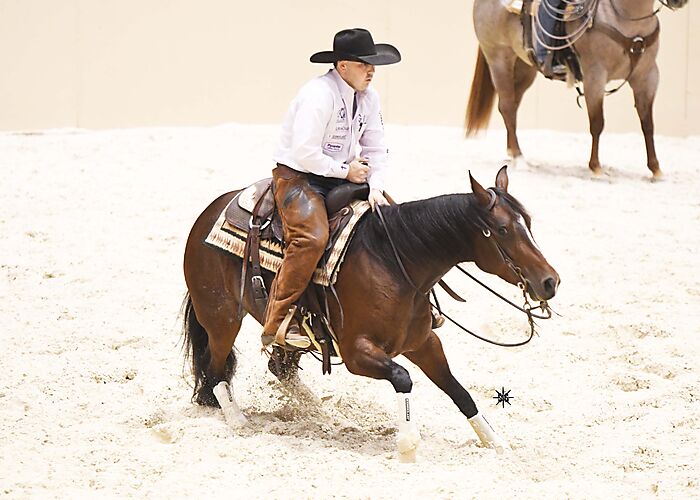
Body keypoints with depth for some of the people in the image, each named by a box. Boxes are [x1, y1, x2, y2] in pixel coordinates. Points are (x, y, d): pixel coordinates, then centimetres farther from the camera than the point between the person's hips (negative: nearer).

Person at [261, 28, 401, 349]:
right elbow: (304, 152, -26)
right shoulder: (319, 94, -21)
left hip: (341, 176, 9)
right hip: (297, 175, -9)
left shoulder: (368, 97, 6)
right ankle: (277, 324, -29)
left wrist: (376, 187, -11)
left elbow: (376, 149, 7)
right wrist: (345, 171, -17)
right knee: (312, 237, -31)